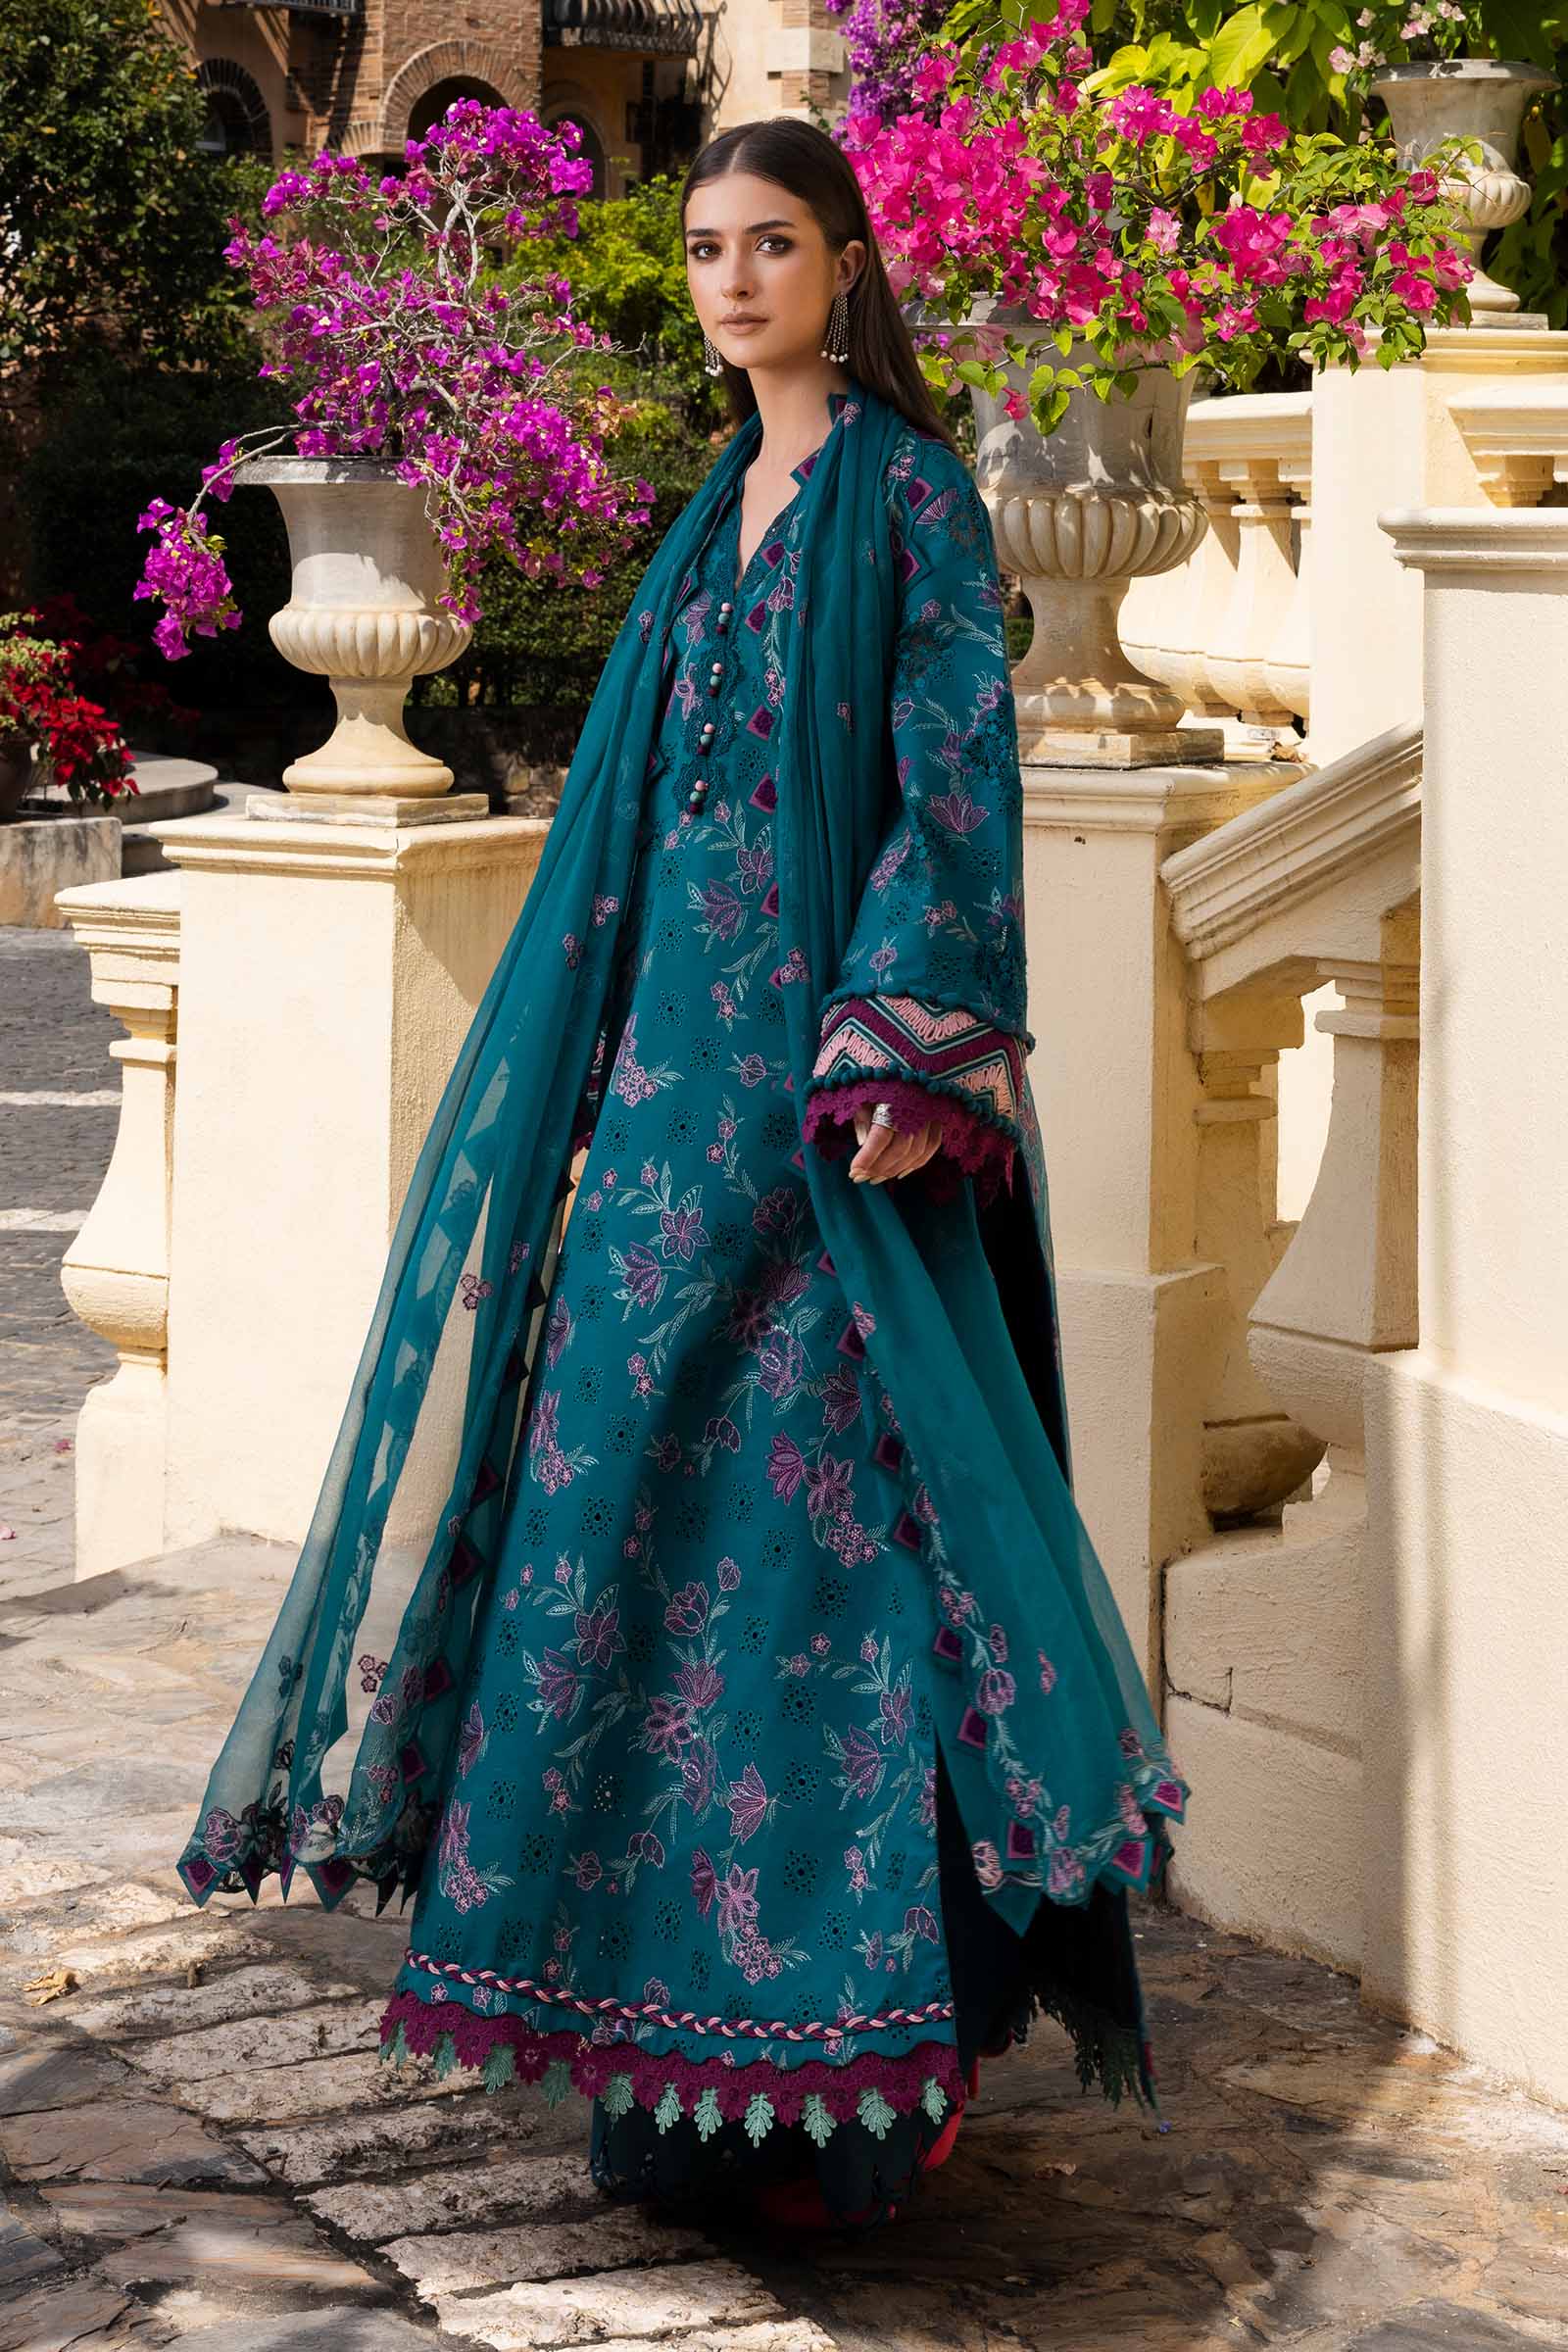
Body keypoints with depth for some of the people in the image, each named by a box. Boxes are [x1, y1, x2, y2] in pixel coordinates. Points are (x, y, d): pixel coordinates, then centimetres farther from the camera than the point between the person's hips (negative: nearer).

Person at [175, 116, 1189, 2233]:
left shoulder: (911, 489, -5)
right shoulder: (725, 509, 18)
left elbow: (956, 774, -12)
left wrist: (906, 1049, -21)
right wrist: (609, 1046, 16)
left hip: (830, 1065, -8)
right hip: (684, 1052, 8)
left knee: (828, 1489, -9)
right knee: (652, 1485, 5)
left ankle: (870, 2050, -4)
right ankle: (690, 2031, 12)